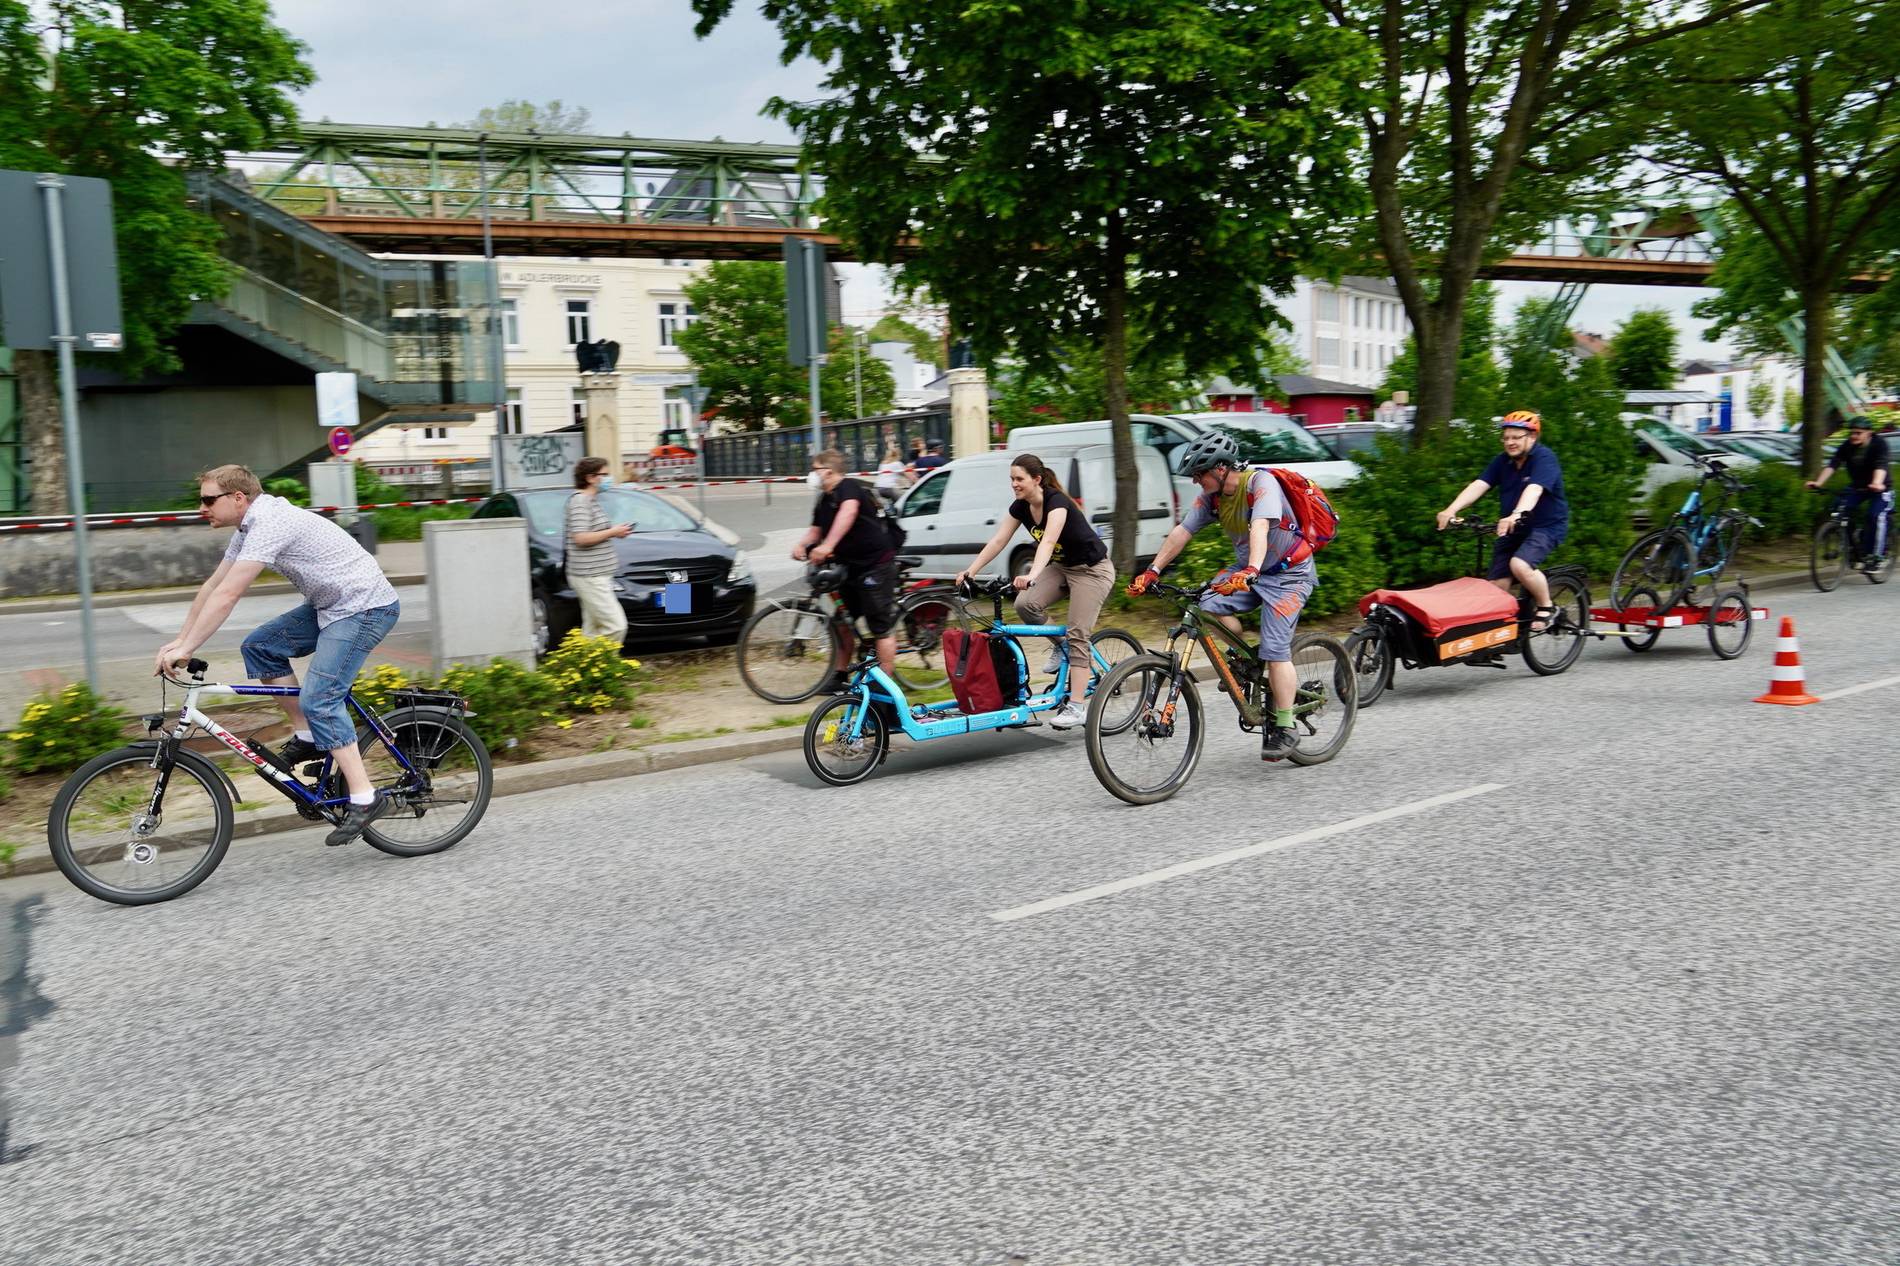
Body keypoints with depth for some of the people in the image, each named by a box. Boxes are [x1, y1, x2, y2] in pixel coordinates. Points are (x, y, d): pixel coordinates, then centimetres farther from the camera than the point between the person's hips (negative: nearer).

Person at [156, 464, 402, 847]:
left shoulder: (271, 523, -21)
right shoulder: (250, 527, 10)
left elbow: (227, 596, -24)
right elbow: (212, 586, 16)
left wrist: (185, 650, -21)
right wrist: (179, 641, 14)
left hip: (366, 607, -10)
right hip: (331, 605, 10)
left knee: (318, 699, -16)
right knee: (259, 646, 5)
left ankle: (364, 798, -13)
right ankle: (306, 737, 11)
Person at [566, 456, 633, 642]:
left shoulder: (593, 500, 18)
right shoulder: (579, 501, -13)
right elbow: (581, 538, -23)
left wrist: (615, 531, 11)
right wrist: (613, 532, -14)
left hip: (597, 576, 10)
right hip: (589, 577, -10)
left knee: (592, 630, 11)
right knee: (616, 626, -13)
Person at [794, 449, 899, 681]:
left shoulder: (848, 487, -16)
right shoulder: (823, 501, 12)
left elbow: (848, 511, -36)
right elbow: (816, 530, 13)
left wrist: (827, 545, -45)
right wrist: (801, 544, -10)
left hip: (875, 565, -10)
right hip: (850, 567, 10)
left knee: (881, 627, -5)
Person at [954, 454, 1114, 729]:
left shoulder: (1057, 502, -28)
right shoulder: (1020, 507, -5)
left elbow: (1048, 541, -44)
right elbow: (998, 541, -4)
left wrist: (1032, 576, -58)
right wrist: (970, 570, -12)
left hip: (1092, 569, -7)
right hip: (1061, 566, 7)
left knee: (1077, 635, -13)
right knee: (1024, 604, -18)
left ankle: (1075, 707, -10)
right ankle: (1060, 645, 8)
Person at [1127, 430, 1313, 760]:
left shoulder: (1261, 483, -25)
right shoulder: (1211, 495, -4)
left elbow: (1260, 528, -40)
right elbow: (1182, 532, -6)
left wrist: (1250, 572, -55)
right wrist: (1153, 570, -14)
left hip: (1289, 574, -7)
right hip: (1248, 568, 7)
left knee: (1275, 648, -14)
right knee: (1211, 604, -18)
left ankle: (1284, 728, -4)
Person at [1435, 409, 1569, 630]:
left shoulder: (1544, 459, -15)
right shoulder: (1502, 461, 2)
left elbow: (1534, 489, -34)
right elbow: (1478, 485, -12)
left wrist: (1516, 515, -53)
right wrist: (1451, 510, -29)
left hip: (1546, 526, -6)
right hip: (1511, 529, 6)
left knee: (1520, 565, -31)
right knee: (1496, 587, -3)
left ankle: (1546, 607, -7)